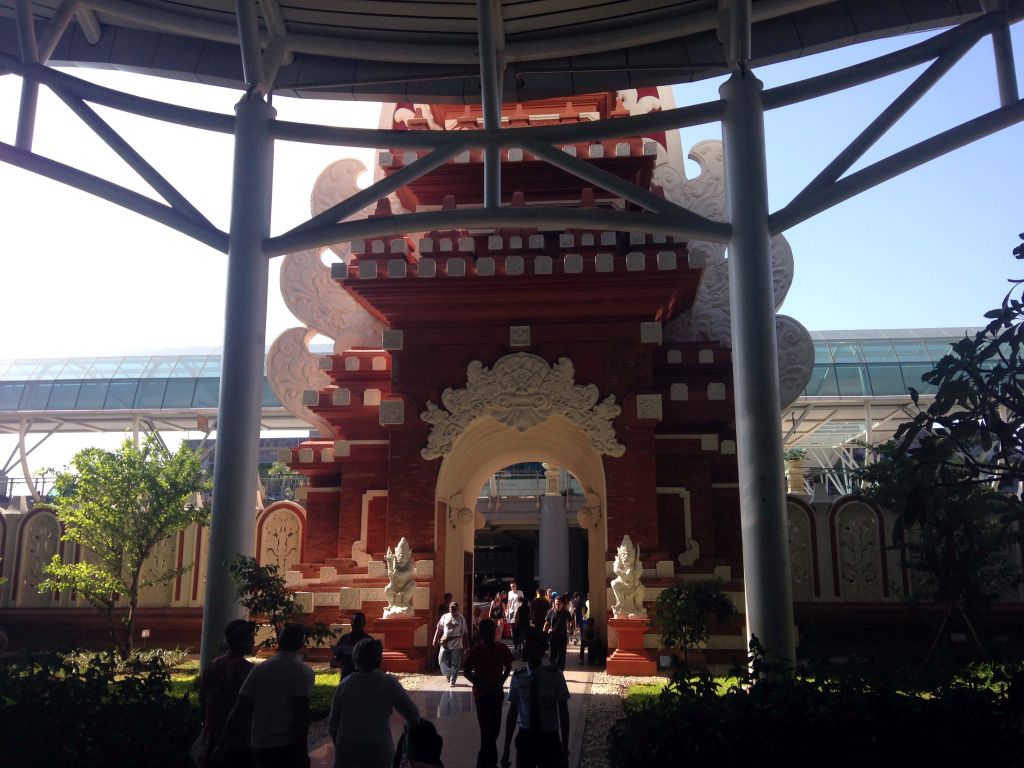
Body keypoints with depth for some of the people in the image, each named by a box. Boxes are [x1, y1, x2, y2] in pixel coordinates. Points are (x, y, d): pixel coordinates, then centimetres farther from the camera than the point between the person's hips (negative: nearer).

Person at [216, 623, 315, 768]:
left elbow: (240, 709, 2)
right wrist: (302, 752, -13)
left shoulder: (259, 669, 4)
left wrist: (223, 744, 8)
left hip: (261, 745, 4)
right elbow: (301, 714, -14)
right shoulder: (304, 672, -6)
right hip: (289, 745, -4)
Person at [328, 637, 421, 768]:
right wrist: (416, 727, 20)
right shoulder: (389, 683, -6)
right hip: (379, 752, -1)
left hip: (347, 752, 1)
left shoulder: (344, 685, -2)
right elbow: (413, 714, -2)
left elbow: (333, 725, 3)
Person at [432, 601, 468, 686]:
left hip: (456, 645, -1)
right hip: (445, 644, 1)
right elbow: (439, 629, 9)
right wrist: (435, 640, 4)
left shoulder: (461, 619, 3)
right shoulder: (444, 617, 6)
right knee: (442, 661, -1)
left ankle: (452, 681, 10)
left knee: (455, 664, 0)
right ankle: (448, 674, 26)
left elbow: (464, 633, 5)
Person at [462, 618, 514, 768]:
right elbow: (466, 671, -4)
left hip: (497, 692, 4)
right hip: (482, 693, -4)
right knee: (487, 730, -7)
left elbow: (508, 667, 11)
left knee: (494, 729, 11)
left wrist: (502, 681, -3)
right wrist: (480, 684, -10)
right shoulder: (476, 651, -12)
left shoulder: (502, 648, -2)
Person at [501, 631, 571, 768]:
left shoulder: (555, 676, -12)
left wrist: (565, 748, -1)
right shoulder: (518, 677, -7)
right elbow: (513, 712, 0)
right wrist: (506, 749, 4)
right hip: (525, 738, 1)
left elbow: (563, 713, -4)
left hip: (549, 739, -1)